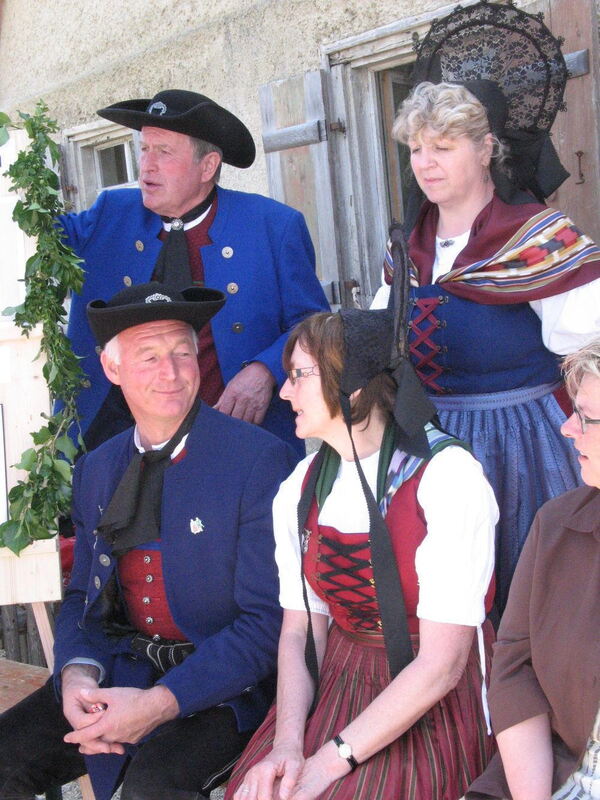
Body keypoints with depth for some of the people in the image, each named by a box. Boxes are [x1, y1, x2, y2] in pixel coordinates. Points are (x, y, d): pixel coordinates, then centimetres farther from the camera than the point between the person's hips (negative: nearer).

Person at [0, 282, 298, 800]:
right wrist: (78, 674, -9)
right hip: (121, 668, 5)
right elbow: (83, 596, 14)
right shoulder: (95, 471, 8)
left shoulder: (262, 461, -12)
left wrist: (161, 702, -23)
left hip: (224, 681, -5)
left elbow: (269, 620, -14)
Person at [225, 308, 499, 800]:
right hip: (335, 686, 5)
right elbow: (298, 630, 2)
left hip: (435, 705, -4)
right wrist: (288, 744, -15)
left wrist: (332, 760, -20)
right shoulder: (299, 491, 3)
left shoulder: (447, 477, -15)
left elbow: (441, 662, -18)